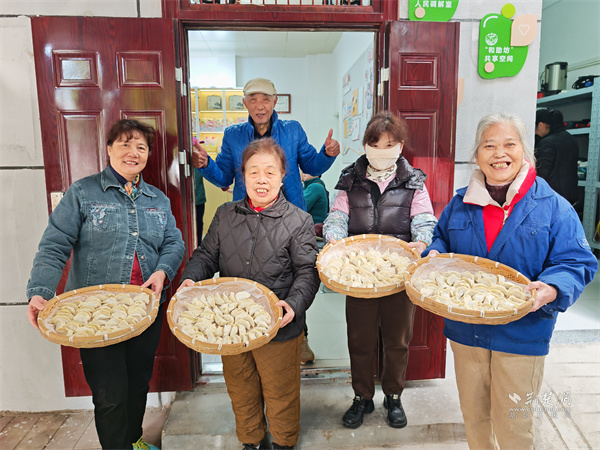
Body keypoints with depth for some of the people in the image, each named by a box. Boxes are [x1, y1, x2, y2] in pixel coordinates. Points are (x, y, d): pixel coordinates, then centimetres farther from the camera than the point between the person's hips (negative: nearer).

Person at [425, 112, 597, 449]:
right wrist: (435, 256, -7)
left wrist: (551, 289, -27)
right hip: (466, 330, 3)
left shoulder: (553, 207, -6)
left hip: (521, 334, -3)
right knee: (473, 415, 20)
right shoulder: (461, 203, 3)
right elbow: (441, 240, 15)